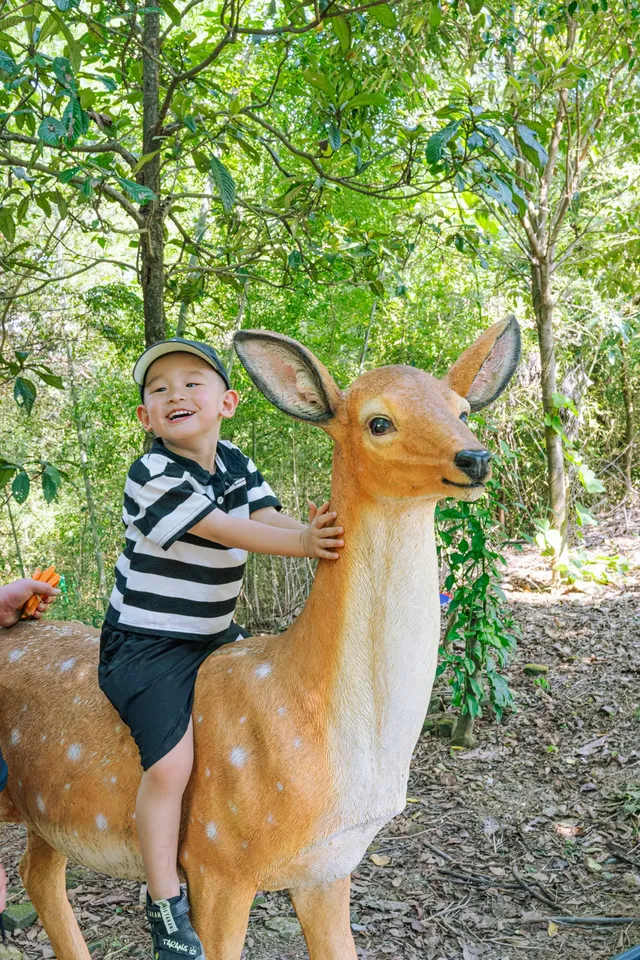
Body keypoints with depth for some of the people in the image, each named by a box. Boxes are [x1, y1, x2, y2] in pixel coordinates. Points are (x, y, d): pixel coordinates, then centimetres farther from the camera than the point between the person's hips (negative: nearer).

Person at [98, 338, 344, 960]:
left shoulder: (235, 462, 5)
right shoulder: (153, 477, -17)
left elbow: (267, 516, -8)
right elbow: (229, 531, -24)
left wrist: (316, 530, -28)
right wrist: (302, 543, -33)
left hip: (215, 635, 8)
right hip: (146, 644, -7)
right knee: (170, 762, -20)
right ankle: (165, 905, 0)